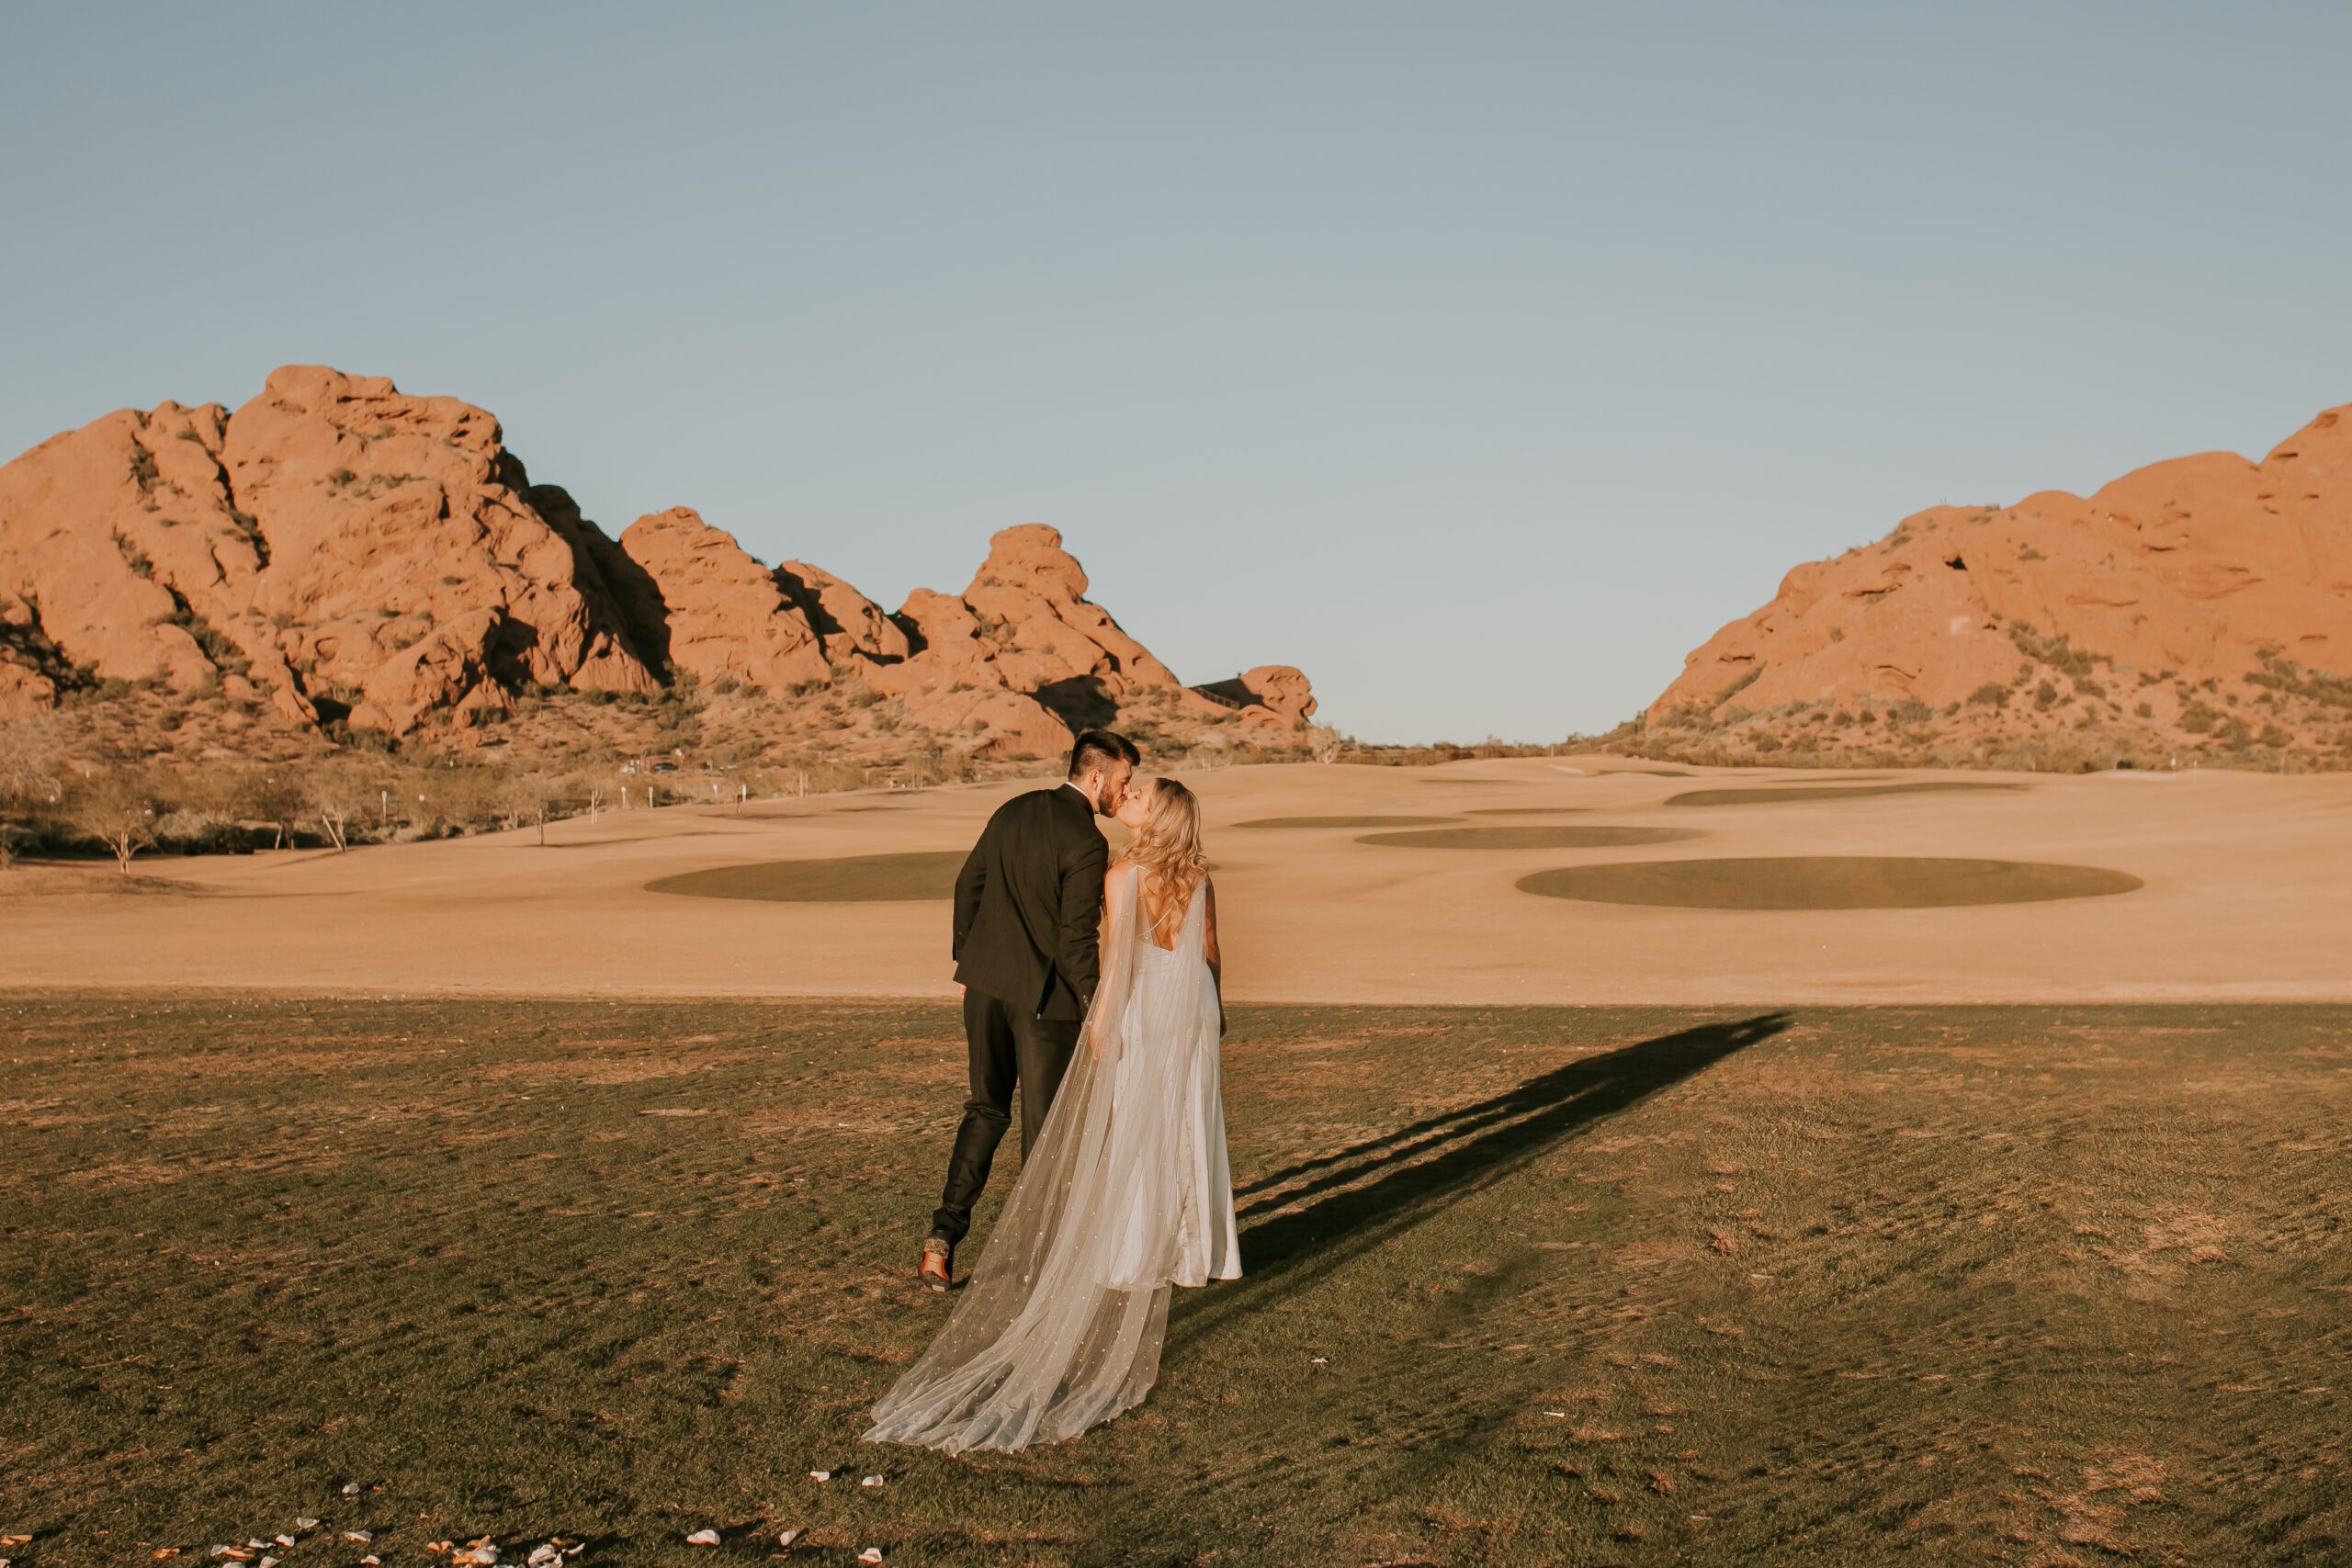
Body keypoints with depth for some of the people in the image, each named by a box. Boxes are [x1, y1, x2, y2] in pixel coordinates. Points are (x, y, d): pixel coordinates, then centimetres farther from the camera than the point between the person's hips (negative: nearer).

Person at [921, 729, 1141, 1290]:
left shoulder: (1013, 812, 7)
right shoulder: (1086, 844, -16)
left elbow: (967, 886, 13)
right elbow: (1077, 939, -18)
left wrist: (967, 962, 23)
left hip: (987, 981, 6)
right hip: (1044, 993, -6)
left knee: (986, 1109, 16)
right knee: (1044, 1120, 8)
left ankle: (944, 1233, 7)